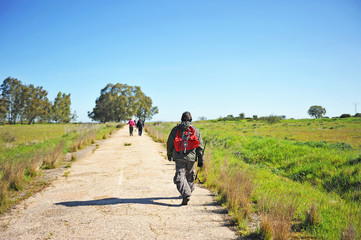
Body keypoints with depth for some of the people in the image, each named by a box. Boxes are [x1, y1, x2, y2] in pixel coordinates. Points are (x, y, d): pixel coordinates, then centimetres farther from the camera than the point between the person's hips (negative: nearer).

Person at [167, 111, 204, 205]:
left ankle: (186, 195, -20)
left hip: (179, 157, -2)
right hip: (191, 157, 2)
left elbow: (169, 143, 8)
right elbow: (200, 147, 4)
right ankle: (189, 190, 36)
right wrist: (200, 160, 8)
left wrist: (169, 154, 24)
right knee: (190, 175, 21)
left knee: (180, 176, -4)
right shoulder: (196, 130, 5)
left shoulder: (176, 129, 3)